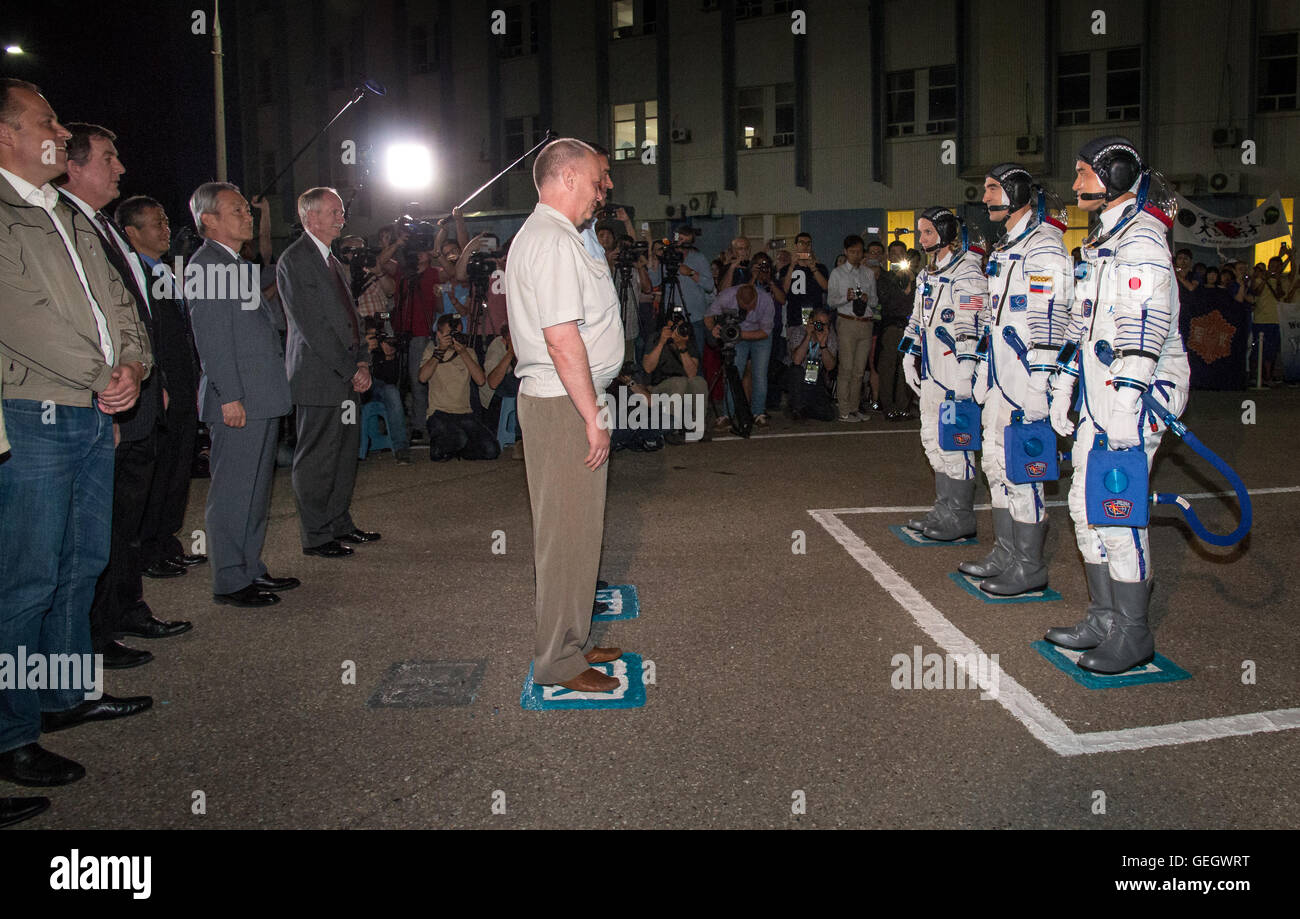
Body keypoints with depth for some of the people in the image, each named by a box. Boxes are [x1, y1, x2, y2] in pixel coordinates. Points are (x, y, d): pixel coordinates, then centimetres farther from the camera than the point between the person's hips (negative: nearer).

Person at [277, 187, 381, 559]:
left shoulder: (333, 262, 18)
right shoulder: (294, 260, -10)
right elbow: (310, 326, -16)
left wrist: (362, 363, 5)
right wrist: (350, 370, -15)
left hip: (347, 376, 9)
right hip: (319, 378, -9)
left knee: (345, 454, 14)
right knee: (316, 459, -1)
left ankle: (340, 524, 26)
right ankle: (316, 536, 7)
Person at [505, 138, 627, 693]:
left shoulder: (535, 234, 19)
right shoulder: (556, 241, -16)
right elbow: (562, 338, -24)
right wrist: (592, 417, -20)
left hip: (552, 398, 11)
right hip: (564, 404, -11)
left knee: (571, 530, 16)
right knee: (569, 532, -4)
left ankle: (572, 640, 27)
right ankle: (559, 659, 6)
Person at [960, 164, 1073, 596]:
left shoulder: (1044, 247, -12)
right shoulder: (1004, 249, 19)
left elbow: (1048, 323, -19)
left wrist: (1037, 386, -22)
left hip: (1024, 381, -10)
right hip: (999, 377, 10)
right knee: (996, 462, 13)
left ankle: (1030, 567, 3)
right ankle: (1005, 554, 24)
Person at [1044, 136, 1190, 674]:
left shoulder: (1141, 239, -12)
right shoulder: (1101, 244, 20)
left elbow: (1145, 326, -21)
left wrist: (1125, 400, -26)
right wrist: (1062, 388, 23)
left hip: (1133, 396, -10)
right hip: (1098, 397, 10)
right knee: (1085, 505, 11)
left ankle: (1132, 635, 3)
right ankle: (1104, 619, 22)